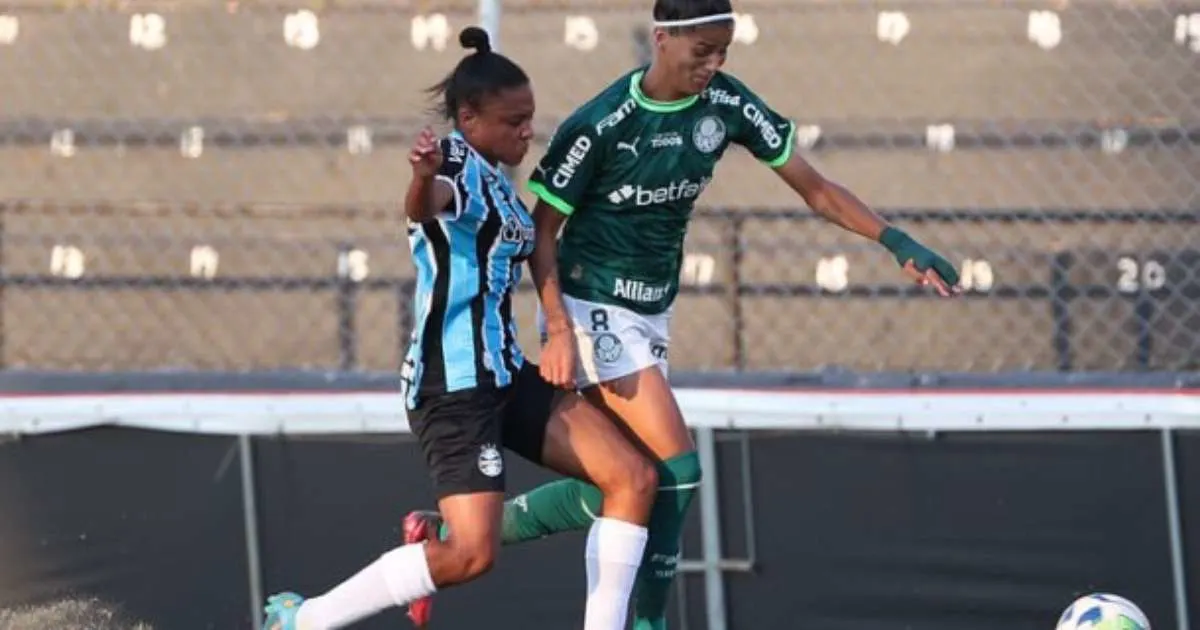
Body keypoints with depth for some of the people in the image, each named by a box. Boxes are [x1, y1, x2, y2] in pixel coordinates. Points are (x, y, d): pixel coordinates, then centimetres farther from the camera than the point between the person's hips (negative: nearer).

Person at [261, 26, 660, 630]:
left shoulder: (494, 178, 14)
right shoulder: (458, 164, -14)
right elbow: (425, 206, -41)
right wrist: (423, 176, -64)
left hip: (504, 374, 10)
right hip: (455, 382, -10)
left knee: (634, 479, 2)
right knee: (470, 555, -18)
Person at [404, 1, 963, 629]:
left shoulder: (725, 103, -3)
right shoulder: (599, 124, -19)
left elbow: (815, 188, 0)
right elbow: (542, 231, -12)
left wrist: (897, 242, -11)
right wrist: (559, 330, -22)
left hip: (652, 315, 7)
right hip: (591, 310, -7)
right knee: (675, 466, -16)